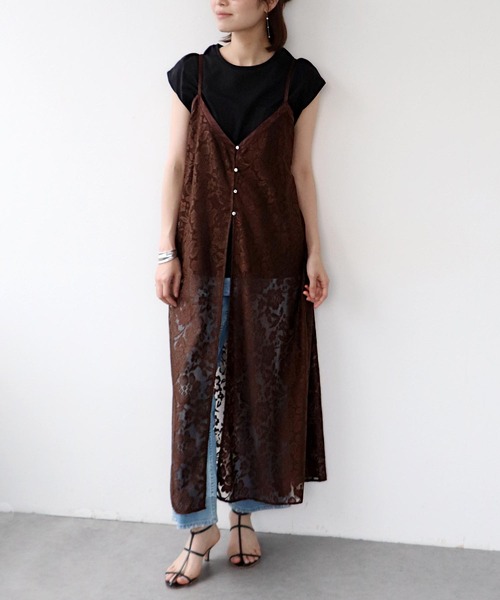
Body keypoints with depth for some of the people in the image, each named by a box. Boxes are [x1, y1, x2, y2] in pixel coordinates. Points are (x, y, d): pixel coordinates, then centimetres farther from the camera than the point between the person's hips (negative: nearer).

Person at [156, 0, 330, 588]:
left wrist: (314, 252, 2)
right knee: (195, 382, 1)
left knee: (261, 383, 7)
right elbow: (175, 167, 3)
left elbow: (301, 171, 4)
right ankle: (200, 524, 15)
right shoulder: (191, 73, 3)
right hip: (201, 252, 1)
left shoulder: (297, 79, 1)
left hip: (271, 255, 0)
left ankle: (244, 509, 26)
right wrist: (167, 251, -2)